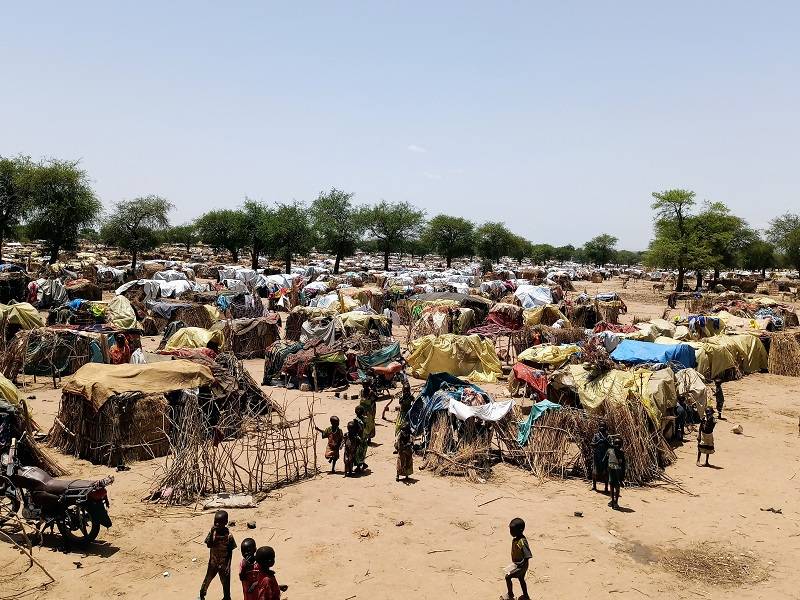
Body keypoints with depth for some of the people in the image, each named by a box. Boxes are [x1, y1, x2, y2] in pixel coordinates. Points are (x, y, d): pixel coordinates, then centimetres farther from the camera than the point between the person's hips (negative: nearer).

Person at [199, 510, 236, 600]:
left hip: (224, 564, -3)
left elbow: (230, 552, -11)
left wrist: (228, 566, -13)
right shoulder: (213, 532, -12)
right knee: (207, 579, 20)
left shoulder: (229, 536, -19)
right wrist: (212, 533, -30)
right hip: (213, 562, 3)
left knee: (225, 583, 10)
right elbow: (209, 545, -20)